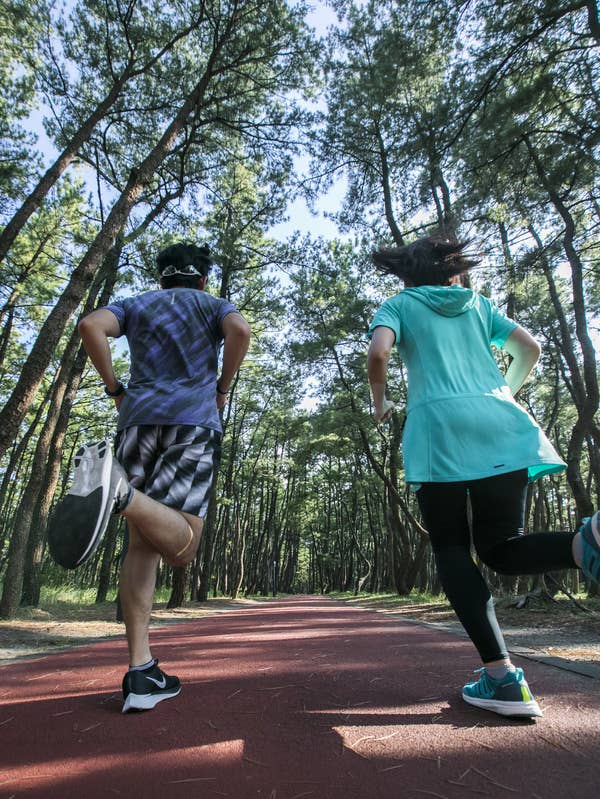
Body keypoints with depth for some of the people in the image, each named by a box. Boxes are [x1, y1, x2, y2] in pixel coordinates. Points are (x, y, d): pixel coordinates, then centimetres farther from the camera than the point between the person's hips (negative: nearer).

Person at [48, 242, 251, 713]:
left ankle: (142, 674, 1)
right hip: (194, 421, -3)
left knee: (143, 543, 5)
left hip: (138, 420, 4)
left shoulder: (137, 304, 25)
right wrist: (222, 389, 7)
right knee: (181, 547, -9)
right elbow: (240, 331, -5)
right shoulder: (214, 305, 19)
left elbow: (91, 326, 5)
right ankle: (116, 487, -36)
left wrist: (115, 389, 11)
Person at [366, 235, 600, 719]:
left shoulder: (399, 304, 15)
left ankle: (503, 678, -7)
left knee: (452, 550, 3)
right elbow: (530, 348, 18)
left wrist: (380, 400, 12)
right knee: (500, 547, 6)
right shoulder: (478, 304, 25)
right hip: (502, 425, 4)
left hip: (440, 427, -4)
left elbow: (378, 352, -5)